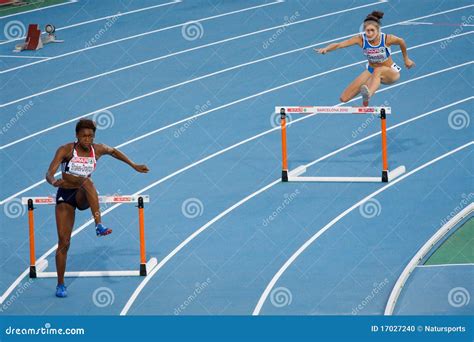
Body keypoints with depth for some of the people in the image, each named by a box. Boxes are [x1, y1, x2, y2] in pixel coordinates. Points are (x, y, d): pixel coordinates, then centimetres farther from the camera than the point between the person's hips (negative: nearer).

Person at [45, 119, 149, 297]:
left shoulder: (97, 149, -3)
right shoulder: (66, 150, -14)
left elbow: (114, 151, 20)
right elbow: (49, 173, -23)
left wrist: (134, 166, 23)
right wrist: (54, 181, -46)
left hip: (83, 196, 1)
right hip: (65, 196, -1)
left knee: (87, 182, -36)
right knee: (63, 241, -6)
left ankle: (99, 226, -46)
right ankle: (60, 284, 6)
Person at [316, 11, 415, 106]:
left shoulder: (387, 39, -26)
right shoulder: (361, 39, -23)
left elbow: (401, 42, -4)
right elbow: (339, 44, -33)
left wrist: (406, 59, 12)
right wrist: (326, 49, -53)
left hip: (391, 73, -3)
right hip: (371, 71, 3)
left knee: (378, 71, -42)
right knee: (344, 98, -1)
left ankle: (368, 94, -65)